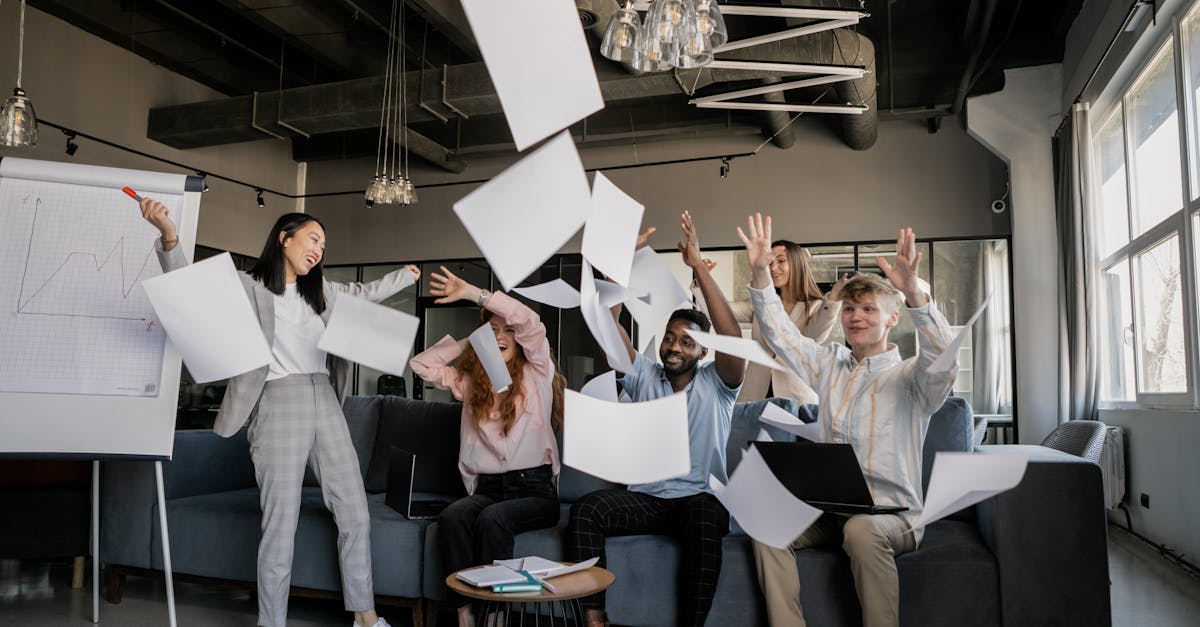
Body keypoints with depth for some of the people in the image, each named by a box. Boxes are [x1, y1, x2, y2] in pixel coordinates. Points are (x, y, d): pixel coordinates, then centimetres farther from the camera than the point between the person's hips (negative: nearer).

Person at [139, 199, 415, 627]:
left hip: (326, 406, 6)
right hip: (279, 407, -5)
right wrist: (168, 236, -27)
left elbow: (365, 293, 37)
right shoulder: (247, 287, 3)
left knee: (356, 516, 5)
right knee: (281, 527, -5)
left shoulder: (322, 292, 20)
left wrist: (405, 276, 47)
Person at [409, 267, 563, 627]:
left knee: (492, 520, -34)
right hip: (486, 488, 3)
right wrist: (468, 340, 13)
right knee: (451, 518, -29)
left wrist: (473, 293, -12)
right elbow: (421, 365, 12)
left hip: (535, 489, -3)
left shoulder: (537, 374, 4)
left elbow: (529, 322, -12)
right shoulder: (470, 381, 16)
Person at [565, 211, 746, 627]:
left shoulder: (716, 385, 4)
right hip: (646, 498, 3)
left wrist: (698, 265, -19)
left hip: (702, 497, -2)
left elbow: (732, 335, -15)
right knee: (584, 510, -25)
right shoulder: (644, 378, 12)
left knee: (706, 516, -38)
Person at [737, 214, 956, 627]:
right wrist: (760, 272, -4)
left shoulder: (910, 378, 0)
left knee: (861, 530, -36)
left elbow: (943, 360, -22)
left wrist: (914, 293, -37)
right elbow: (779, 333, 11)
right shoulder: (829, 365, 16)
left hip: (891, 513, -4)